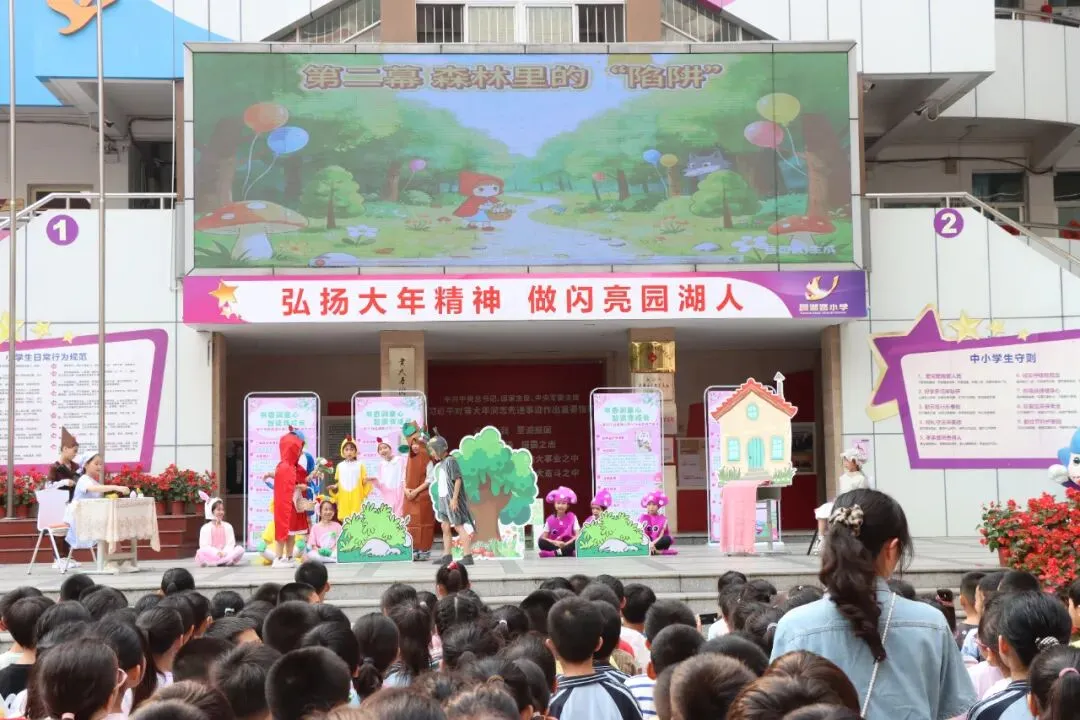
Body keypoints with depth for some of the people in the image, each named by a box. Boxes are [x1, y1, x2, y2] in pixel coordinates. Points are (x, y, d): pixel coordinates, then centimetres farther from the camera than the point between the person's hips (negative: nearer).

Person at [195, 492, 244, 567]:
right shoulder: (205, 528, 2)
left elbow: (230, 544, 3)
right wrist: (217, 553, -22)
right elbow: (204, 546, -7)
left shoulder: (228, 527, 11)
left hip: (225, 553, 3)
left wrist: (224, 552, -18)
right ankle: (226, 561, -34)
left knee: (240, 549, -24)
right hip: (211, 555, -3)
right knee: (201, 552, -35)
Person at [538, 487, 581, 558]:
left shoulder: (572, 517, 2)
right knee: (540, 541, -28)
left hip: (568, 544, -1)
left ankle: (555, 553, -36)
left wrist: (566, 544, -21)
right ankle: (566, 551, -32)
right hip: (554, 544, 1)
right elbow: (544, 537, 0)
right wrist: (555, 543, -18)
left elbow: (578, 535, -6)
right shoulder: (550, 519, 3)